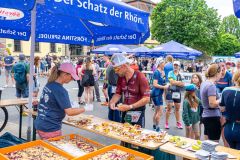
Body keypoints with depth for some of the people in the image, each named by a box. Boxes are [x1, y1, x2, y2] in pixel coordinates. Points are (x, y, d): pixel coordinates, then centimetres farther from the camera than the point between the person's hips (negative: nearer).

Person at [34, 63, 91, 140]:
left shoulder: (49, 84, 4)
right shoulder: (60, 90, -20)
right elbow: (69, 112, -21)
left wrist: (69, 105, 15)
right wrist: (85, 109, -9)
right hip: (50, 129, -8)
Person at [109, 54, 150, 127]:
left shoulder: (140, 77, -18)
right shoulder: (121, 77, 1)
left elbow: (146, 99, -20)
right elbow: (118, 93, 10)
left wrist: (130, 107, -26)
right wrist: (112, 102, -11)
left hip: (137, 114, -5)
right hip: (125, 112, 6)